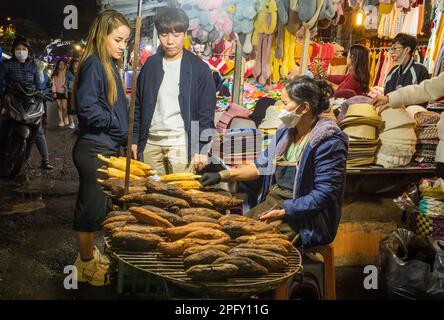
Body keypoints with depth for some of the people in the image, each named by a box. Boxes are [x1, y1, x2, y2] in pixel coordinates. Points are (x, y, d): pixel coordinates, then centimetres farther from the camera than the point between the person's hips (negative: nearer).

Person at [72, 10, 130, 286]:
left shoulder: (110, 66, 14)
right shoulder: (94, 64, -13)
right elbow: (88, 108, -22)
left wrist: (126, 139, 6)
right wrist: (121, 129, -13)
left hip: (108, 149, 9)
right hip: (95, 149, -9)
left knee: (96, 206, 17)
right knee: (91, 207, 2)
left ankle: (90, 256, 30)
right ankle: (87, 265, 15)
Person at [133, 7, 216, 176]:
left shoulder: (199, 68, -3)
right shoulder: (151, 64, 7)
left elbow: (206, 112, -4)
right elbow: (138, 105, 13)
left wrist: (202, 148, -8)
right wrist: (135, 140, 8)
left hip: (181, 143, -3)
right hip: (150, 142, 3)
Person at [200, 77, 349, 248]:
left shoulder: (329, 142, -14)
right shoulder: (285, 133, 13)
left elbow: (324, 194, -18)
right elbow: (262, 166, 20)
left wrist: (284, 212, -22)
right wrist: (221, 175, 13)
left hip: (305, 216, -7)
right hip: (271, 202, 8)